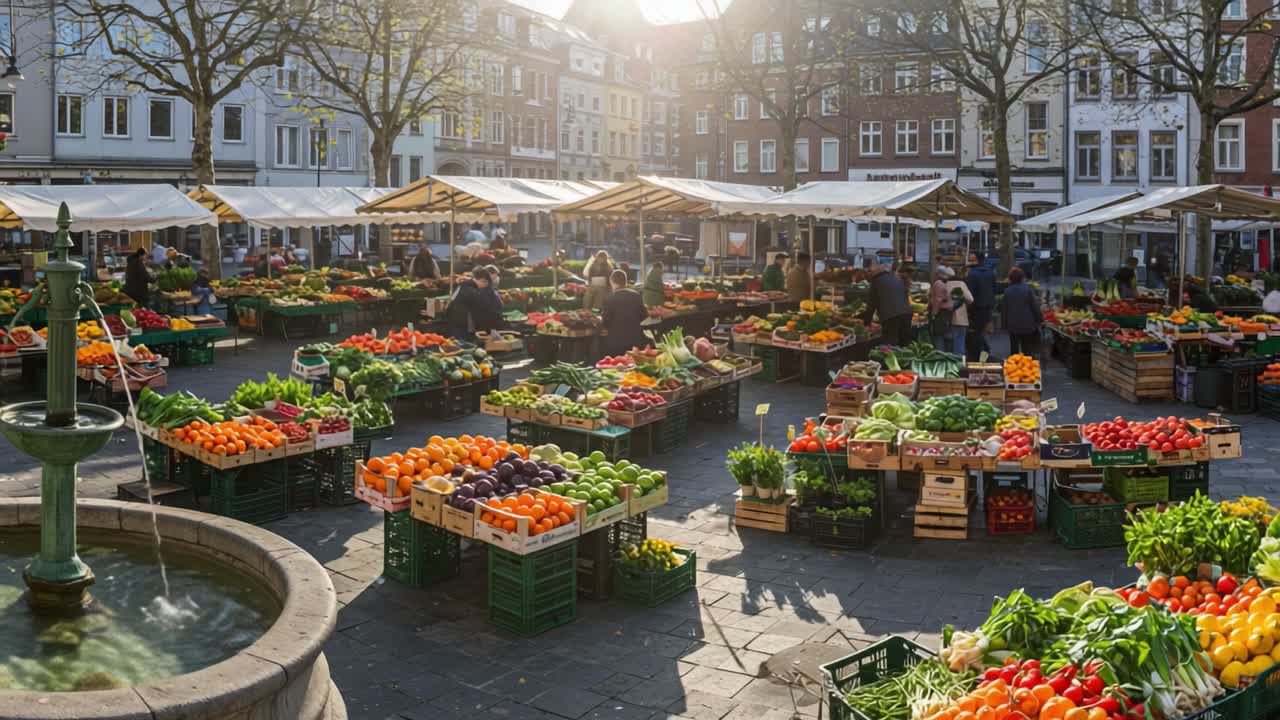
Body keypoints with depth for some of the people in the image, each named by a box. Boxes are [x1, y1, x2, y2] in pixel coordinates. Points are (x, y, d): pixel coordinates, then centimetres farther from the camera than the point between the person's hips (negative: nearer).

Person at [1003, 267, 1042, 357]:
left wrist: (1006, 323, 14)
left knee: (1014, 350, 10)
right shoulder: (1028, 289, -10)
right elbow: (1035, 306, -7)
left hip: (1013, 325, 2)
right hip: (1027, 325, -2)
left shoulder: (1007, 291, -2)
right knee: (1027, 350, 4)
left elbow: (1005, 309, 5)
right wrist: (1040, 319, 5)